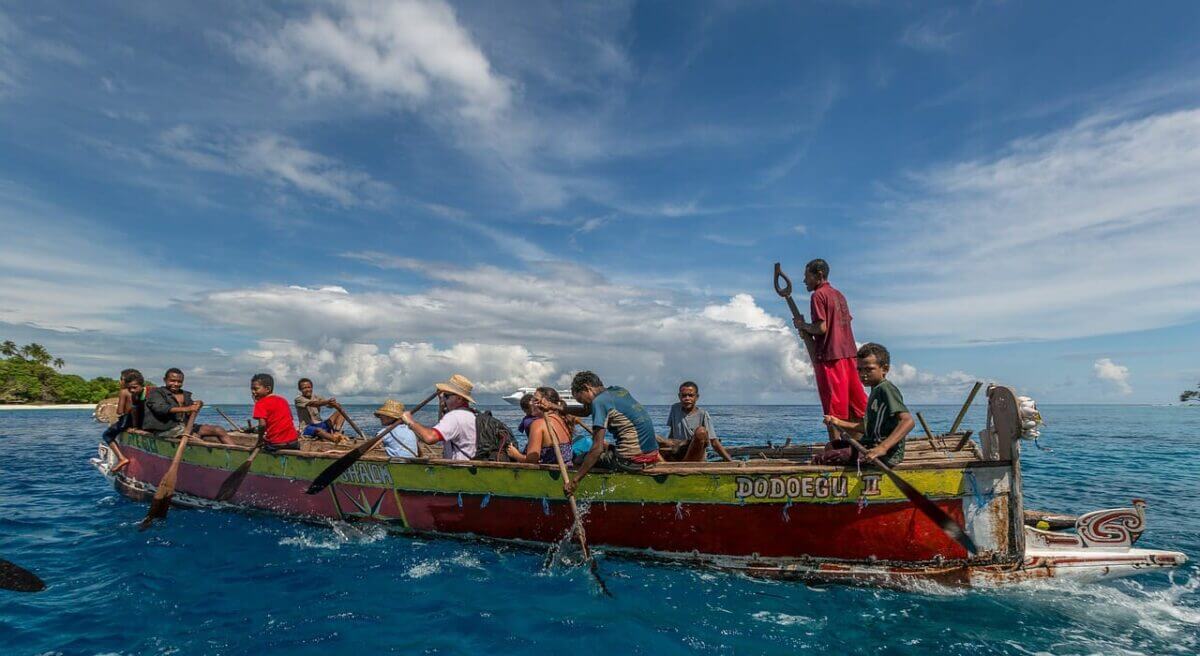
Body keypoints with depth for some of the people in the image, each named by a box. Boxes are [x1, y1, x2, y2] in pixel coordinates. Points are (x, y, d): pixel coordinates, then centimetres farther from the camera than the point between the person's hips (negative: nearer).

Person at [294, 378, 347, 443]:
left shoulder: (317, 398, 13)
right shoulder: (299, 399, -4)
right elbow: (312, 404, -25)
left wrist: (335, 404, -31)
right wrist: (327, 401, -41)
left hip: (320, 424, 7)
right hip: (307, 428, -6)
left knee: (340, 412, -6)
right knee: (318, 430, -40)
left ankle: (337, 432, -32)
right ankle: (336, 440, -65)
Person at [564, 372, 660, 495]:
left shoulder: (599, 401, -9)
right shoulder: (620, 390, 14)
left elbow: (597, 449, -16)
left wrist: (575, 481, -12)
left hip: (631, 461, -8)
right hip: (652, 455, 8)